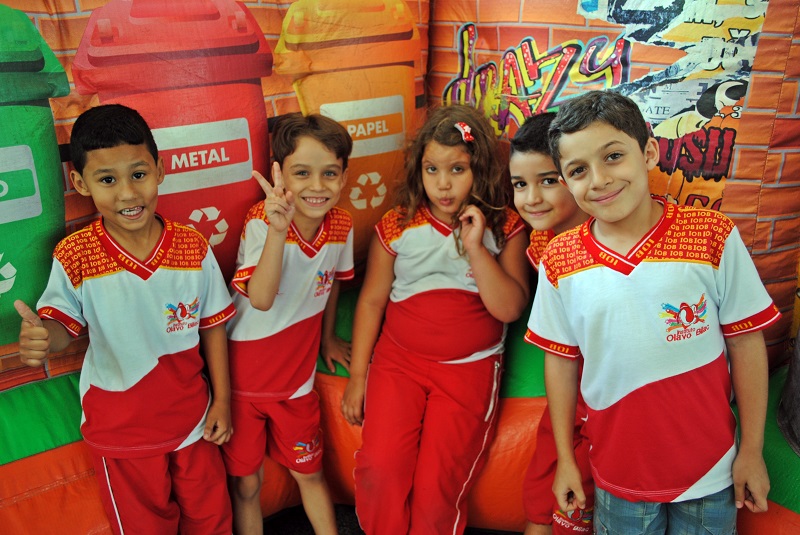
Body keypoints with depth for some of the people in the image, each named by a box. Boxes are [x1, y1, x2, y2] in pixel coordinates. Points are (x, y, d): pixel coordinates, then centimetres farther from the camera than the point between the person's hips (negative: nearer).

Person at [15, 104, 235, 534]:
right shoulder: (74, 257, -17)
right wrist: (41, 336, -38)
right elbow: (62, 323, -13)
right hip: (120, 429, -1)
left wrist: (222, 400, -2)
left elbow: (213, 326, -4)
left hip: (192, 415, 2)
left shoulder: (193, 248, -13)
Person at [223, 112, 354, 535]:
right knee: (245, 484, 13)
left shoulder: (341, 226, -9)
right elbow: (261, 299, -36)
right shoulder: (262, 222, -22)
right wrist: (277, 230, -47)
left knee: (309, 472, 19)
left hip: (296, 379, 3)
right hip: (242, 376, -3)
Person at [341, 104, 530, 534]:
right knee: (380, 469, -14)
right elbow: (371, 301, 5)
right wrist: (357, 375, 5)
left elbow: (510, 309, -9)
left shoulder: (504, 229, -1)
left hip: (470, 367, -1)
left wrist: (475, 248, -18)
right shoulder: (397, 227, 1)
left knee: (437, 486, -5)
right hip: (398, 358, 1)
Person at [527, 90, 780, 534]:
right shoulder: (559, 261, -9)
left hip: (709, 469, 0)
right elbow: (561, 360, -1)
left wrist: (751, 451, -3)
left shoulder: (712, 237, -14)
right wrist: (565, 459, 4)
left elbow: (746, 344, -7)